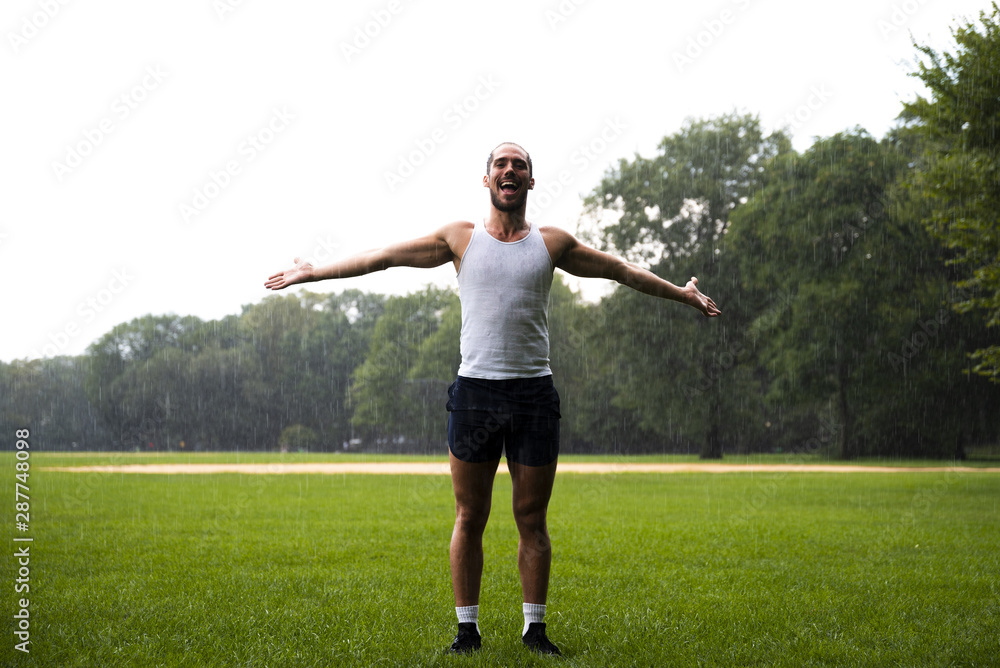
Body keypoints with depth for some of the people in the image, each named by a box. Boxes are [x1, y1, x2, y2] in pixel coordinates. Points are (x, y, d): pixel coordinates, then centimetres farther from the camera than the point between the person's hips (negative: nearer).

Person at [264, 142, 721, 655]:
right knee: (469, 518, 2)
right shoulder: (461, 238, 7)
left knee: (532, 520, 4)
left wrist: (681, 294, 23)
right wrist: (313, 273, 11)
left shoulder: (552, 243, 10)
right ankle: (467, 628, 10)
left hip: (534, 392, 1)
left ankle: (534, 627, 14)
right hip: (475, 391, -1)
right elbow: (380, 258, 10)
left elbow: (621, 270, 20)